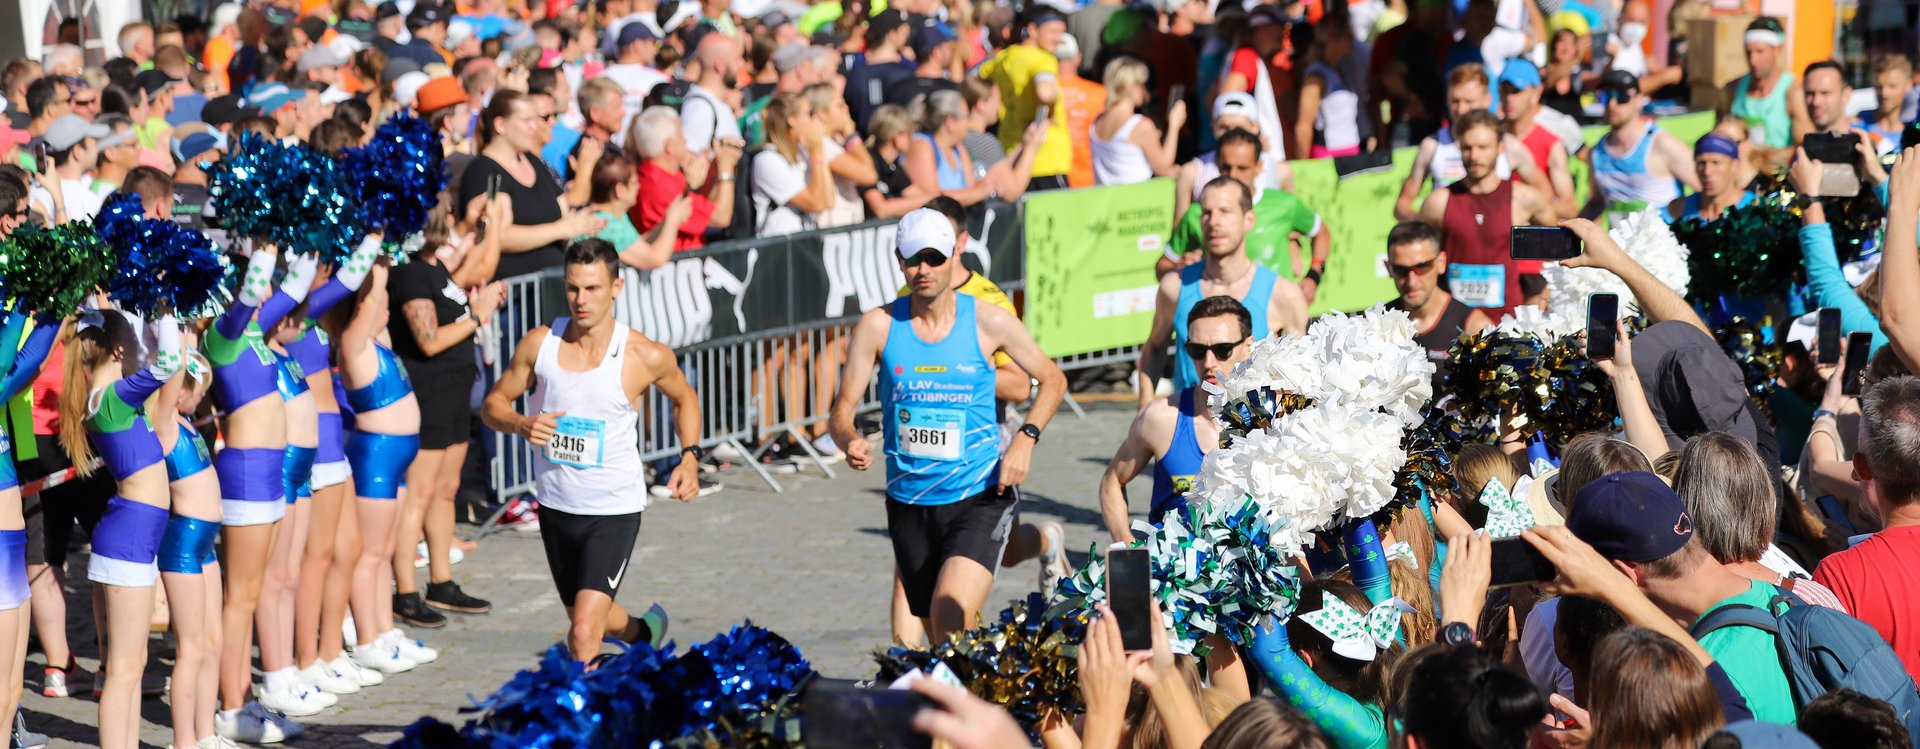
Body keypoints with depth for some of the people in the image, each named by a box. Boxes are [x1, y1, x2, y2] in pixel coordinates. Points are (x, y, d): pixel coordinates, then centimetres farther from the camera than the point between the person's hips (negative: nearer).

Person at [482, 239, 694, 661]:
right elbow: (493, 404, 3)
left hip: (614, 511, -5)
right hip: (555, 506, 5)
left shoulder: (645, 357, -13)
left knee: (584, 632, -20)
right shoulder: (539, 344, -7)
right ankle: (644, 632, 57)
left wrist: (690, 458, -6)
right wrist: (520, 425, -19)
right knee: (584, 619, 25)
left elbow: (683, 397, 8)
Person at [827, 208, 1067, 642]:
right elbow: (843, 410, 0)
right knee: (938, 638, 14)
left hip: (980, 497, -3)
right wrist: (850, 442, -24)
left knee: (950, 618, -24)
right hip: (909, 504, 3)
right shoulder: (879, 326, -3)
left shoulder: (989, 323, -5)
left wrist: (1025, 439, -8)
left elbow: (1052, 380, 8)